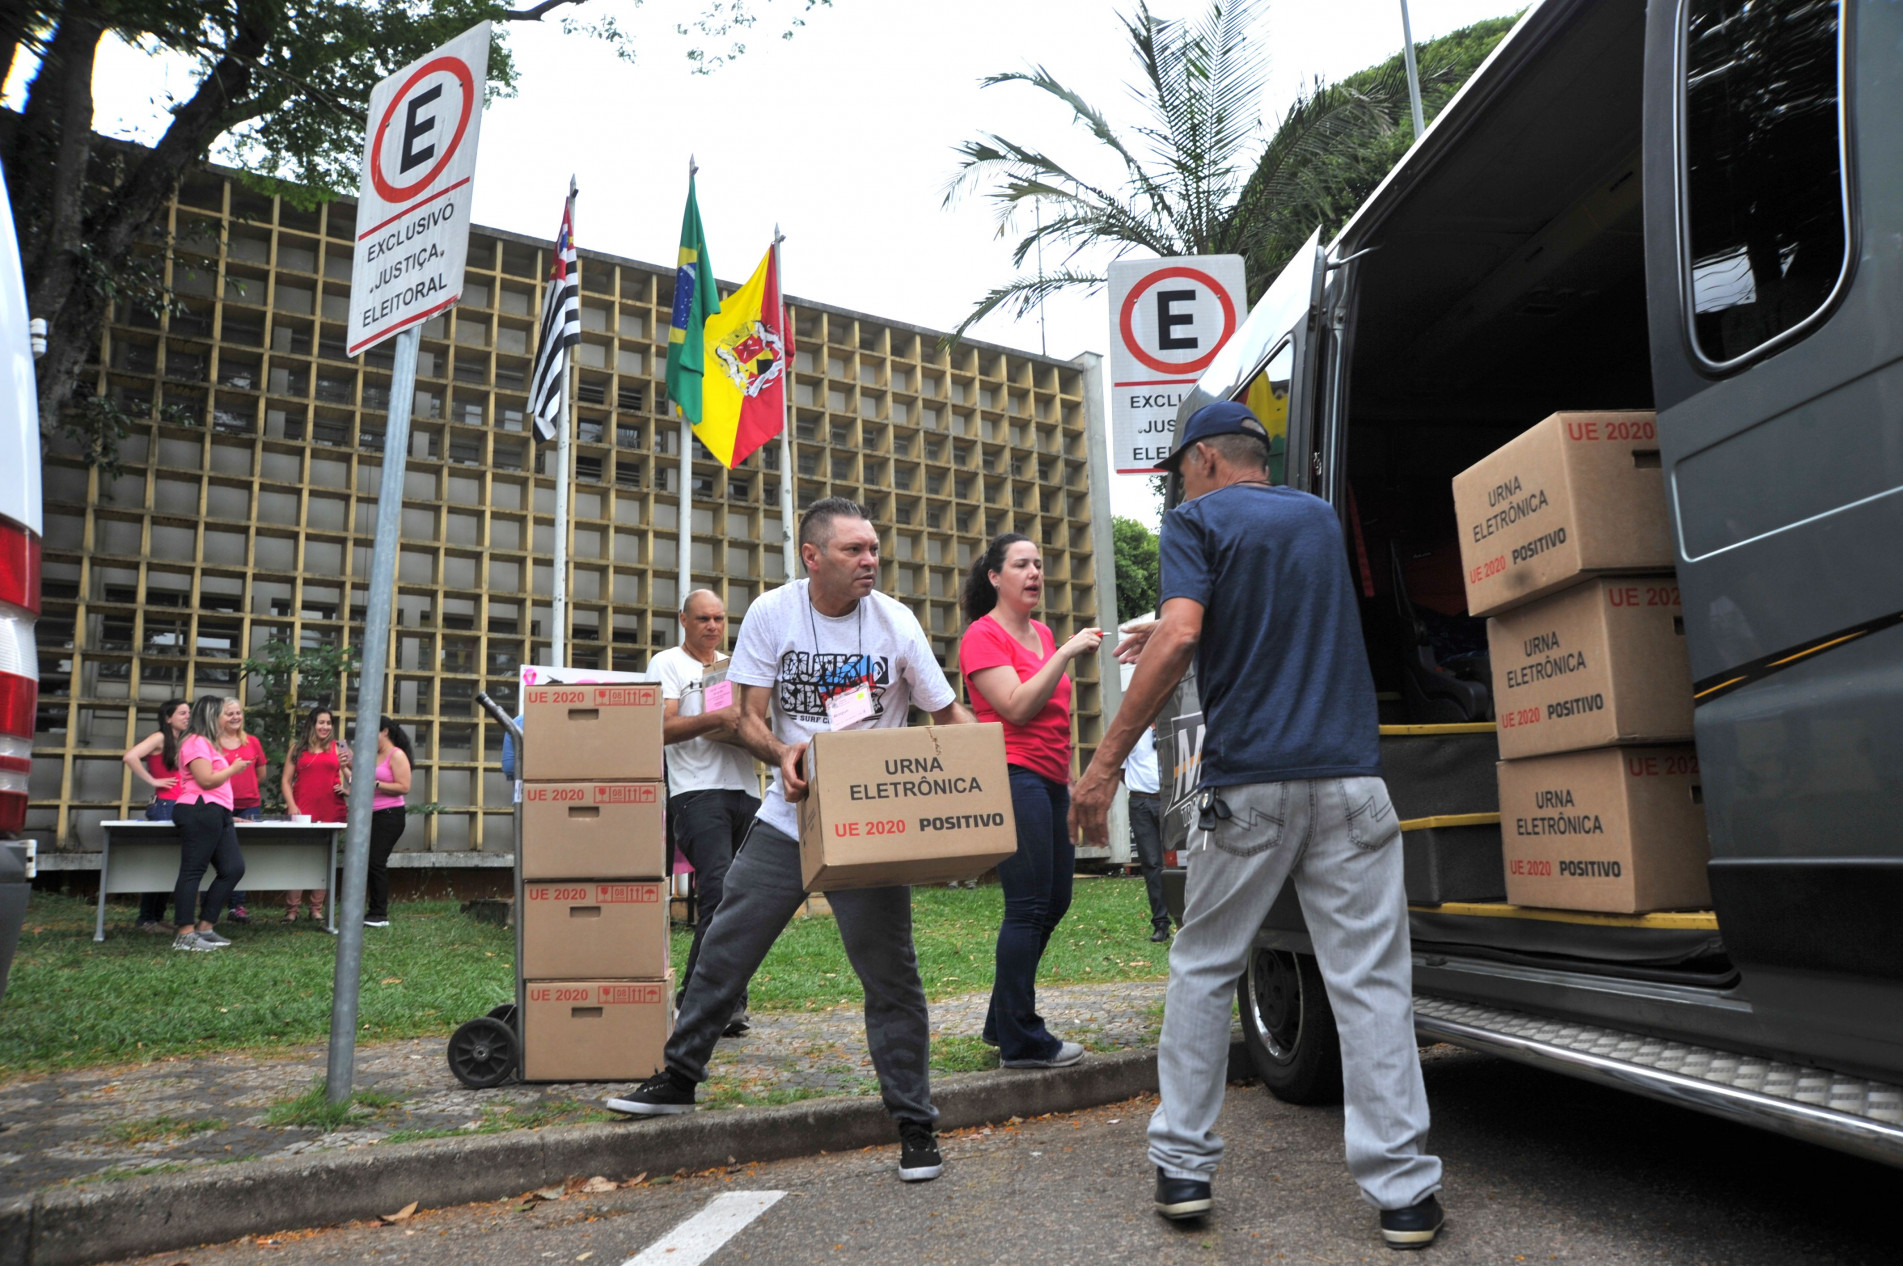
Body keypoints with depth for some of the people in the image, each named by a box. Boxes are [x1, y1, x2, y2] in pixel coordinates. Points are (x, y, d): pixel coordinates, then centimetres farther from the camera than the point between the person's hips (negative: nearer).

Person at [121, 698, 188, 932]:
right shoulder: (160, 738, -7)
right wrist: (152, 781, -15)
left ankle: (158, 916, 18)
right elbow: (130, 757, -22)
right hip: (164, 805, -8)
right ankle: (147, 919, 3)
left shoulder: (181, 743, 17)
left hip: (179, 807, 8)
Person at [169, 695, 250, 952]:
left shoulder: (208, 744, 26)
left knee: (233, 868, 5)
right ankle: (185, 935, -6)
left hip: (216, 814, 11)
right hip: (200, 812, -11)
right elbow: (206, 780, -17)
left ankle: (205, 927, 8)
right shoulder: (196, 742, -7)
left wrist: (233, 767, 16)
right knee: (192, 871, -8)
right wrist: (234, 769, -5)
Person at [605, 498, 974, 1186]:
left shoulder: (896, 622, -6)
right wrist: (782, 755, -25)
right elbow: (749, 717, -4)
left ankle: (915, 1127, 17)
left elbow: (949, 717, -1)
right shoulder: (772, 613, -4)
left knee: (891, 976, 2)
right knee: (722, 951, 9)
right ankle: (678, 1078, 31)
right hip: (786, 820, 2)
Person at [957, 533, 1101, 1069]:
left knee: (1055, 901, 11)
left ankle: (1002, 1022, 22)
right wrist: (1065, 653, -17)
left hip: (1049, 782, 9)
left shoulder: (1042, 633, 19)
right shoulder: (983, 635, -7)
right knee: (1028, 908, -7)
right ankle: (1021, 1040, 2)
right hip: (1013, 778, -9)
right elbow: (1016, 707, -17)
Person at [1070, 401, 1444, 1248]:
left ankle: (1182, 1167, 16)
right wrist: (1170, 633, 40)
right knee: (1371, 981, 5)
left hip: (1247, 783, -3)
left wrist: (1107, 761, -14)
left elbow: (1181, 638, -15)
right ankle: (1404, 1194, 6)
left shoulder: (1197, 520, 2)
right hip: (1349, 777, 4)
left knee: (1203, 971, 11)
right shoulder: (1318, 517, 20)